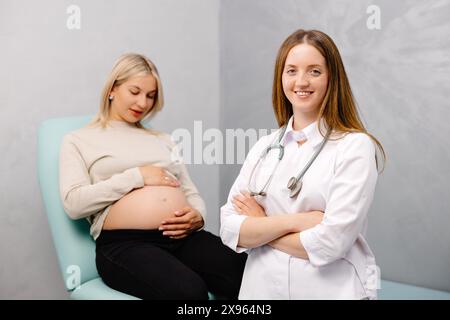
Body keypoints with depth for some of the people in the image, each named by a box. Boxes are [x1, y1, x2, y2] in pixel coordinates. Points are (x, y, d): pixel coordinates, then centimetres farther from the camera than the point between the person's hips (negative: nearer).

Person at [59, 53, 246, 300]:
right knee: (189, 291, -34)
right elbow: (73, 203, -3)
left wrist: (198, 216, -2)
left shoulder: (162, 139, 27)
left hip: (183, 237, 5)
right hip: (124, 244, -4)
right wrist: (137, 176, -7)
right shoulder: (78, 141, 12)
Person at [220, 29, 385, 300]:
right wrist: (292, 221, -18)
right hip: (261, 286, 4)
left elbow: (331, 242, -20)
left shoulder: (356, 146, -12)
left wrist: (259, 228, -9)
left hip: (331, 289, -4)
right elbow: (230, 229, -4)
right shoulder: (264, 147, 2)